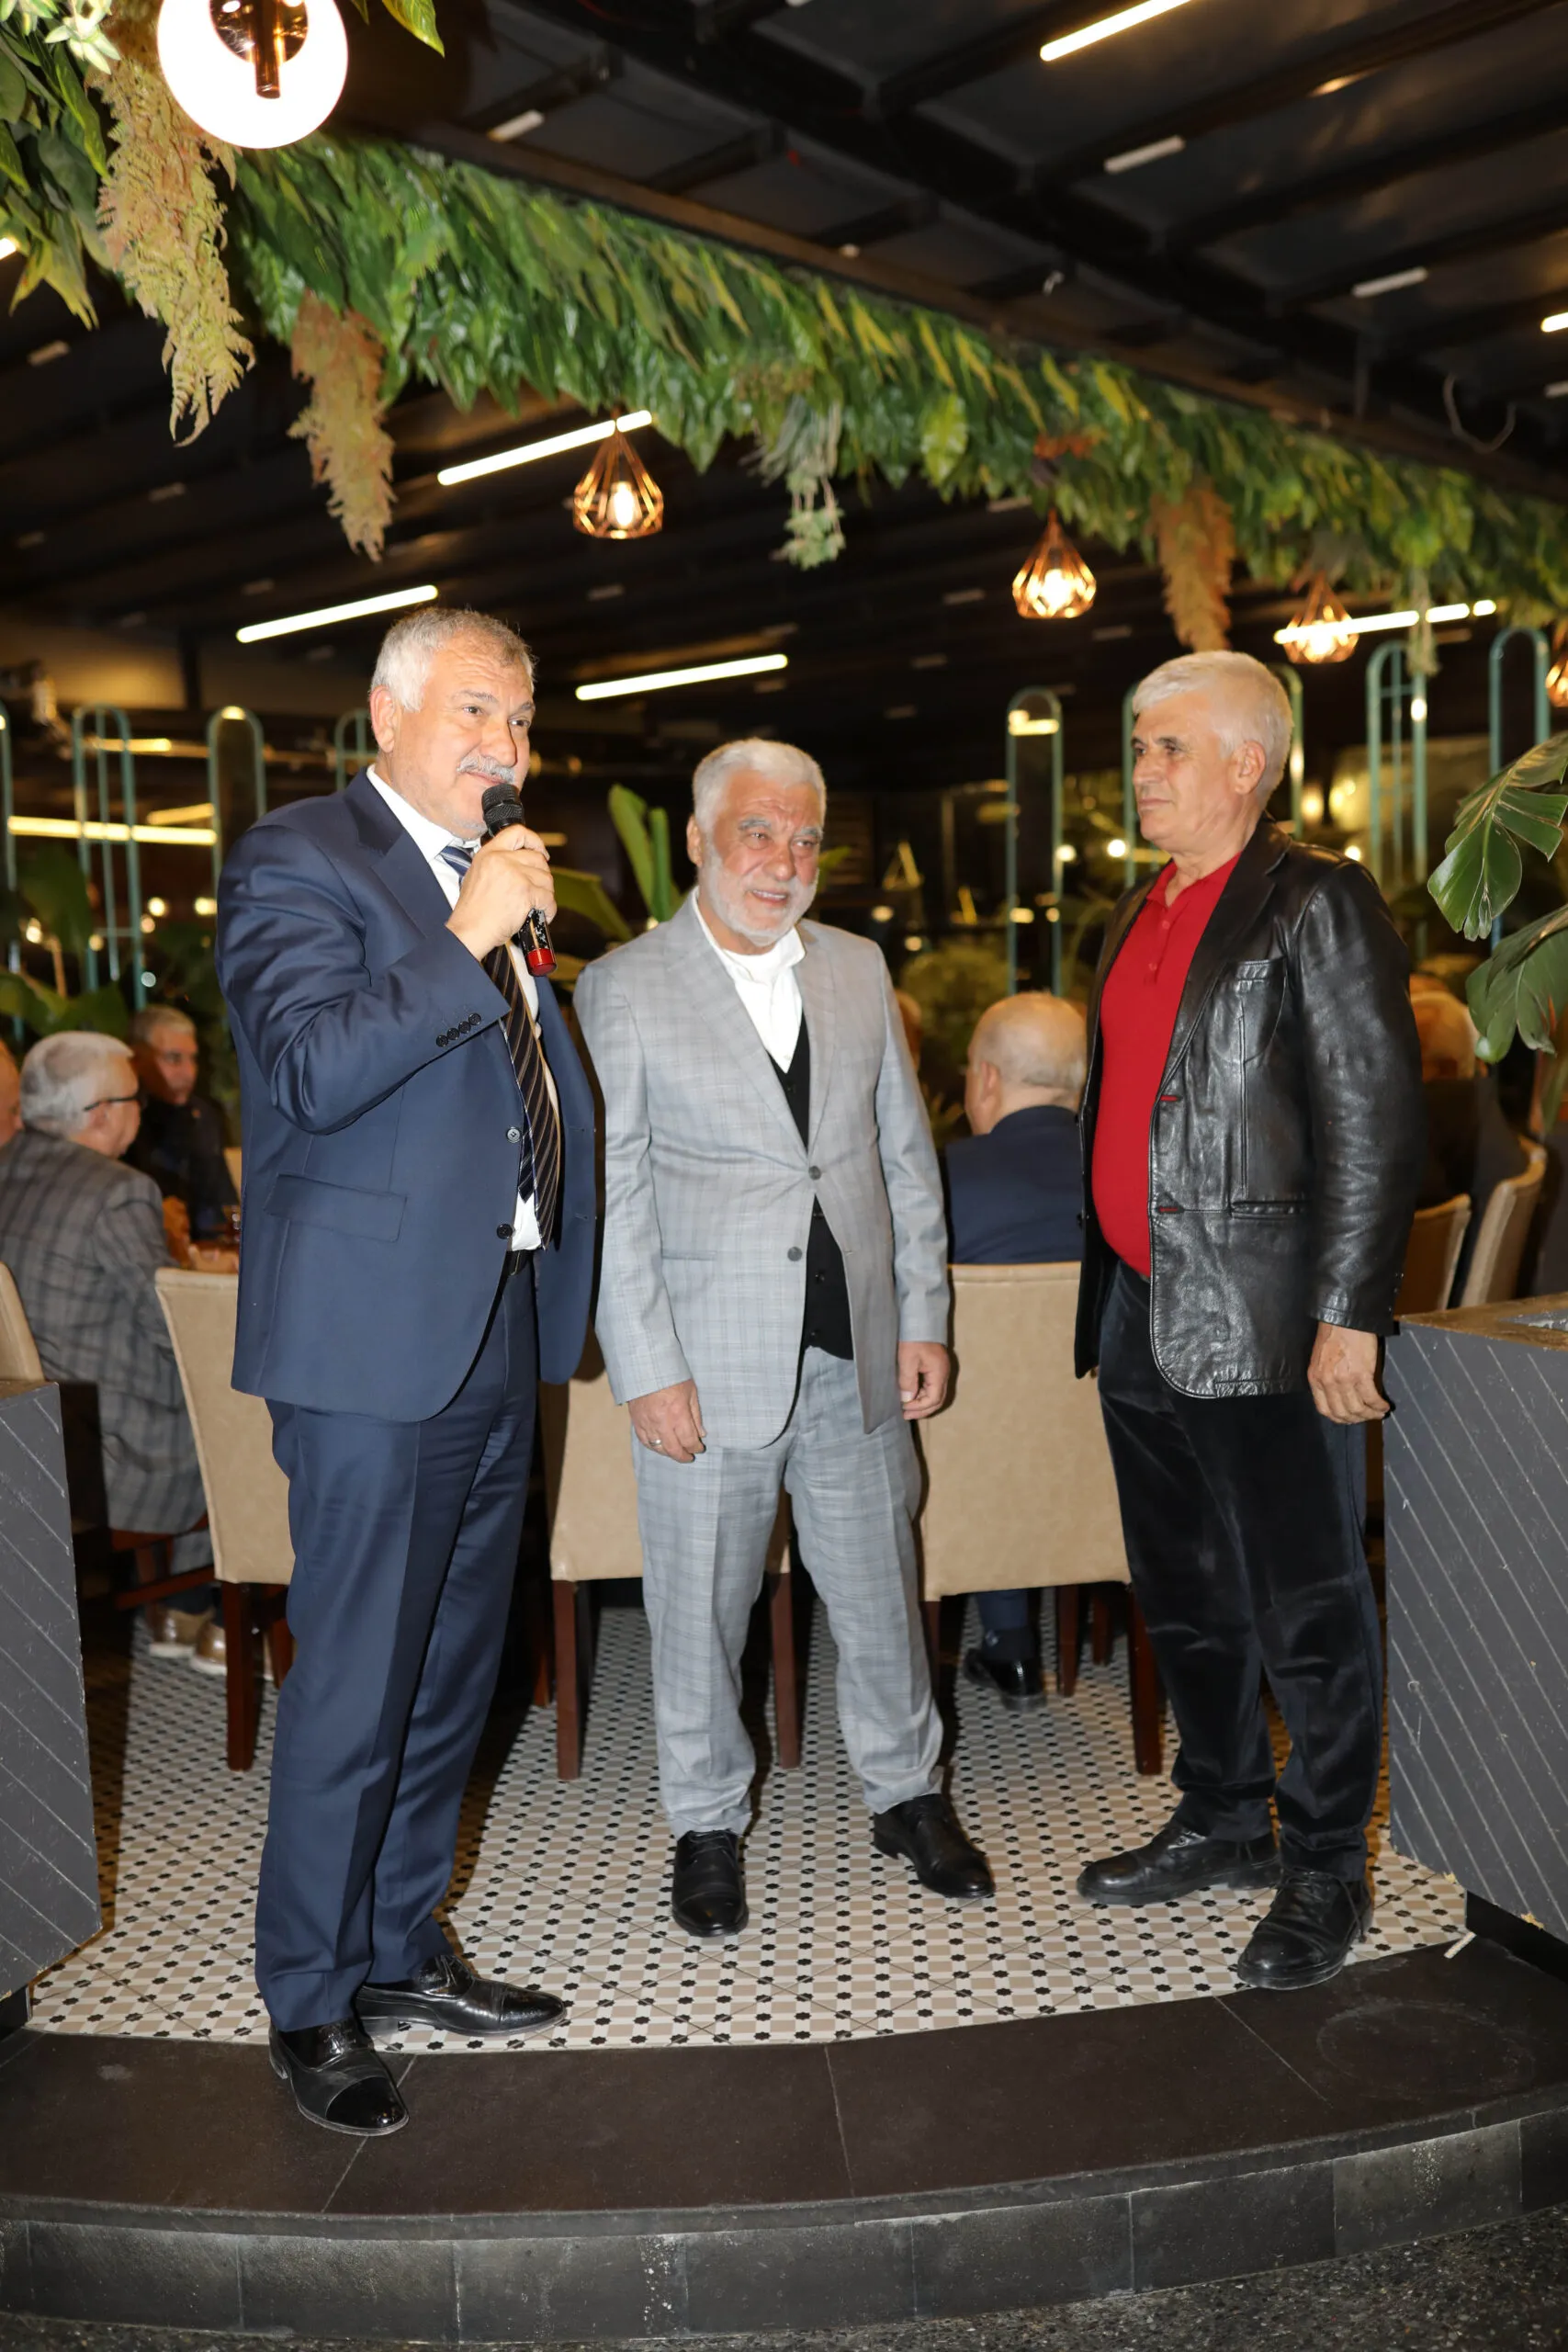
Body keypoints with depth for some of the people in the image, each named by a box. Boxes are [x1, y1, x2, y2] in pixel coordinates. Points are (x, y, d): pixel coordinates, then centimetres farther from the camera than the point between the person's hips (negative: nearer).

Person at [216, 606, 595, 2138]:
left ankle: (401, 1949, 34)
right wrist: (468, 938, -21)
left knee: (453, 1672, 17)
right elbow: (316, 1067, -21)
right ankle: (309, 2003, 19)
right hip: (376, 1337, -8)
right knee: (354, 1688, 0)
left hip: (497, 1328, 8)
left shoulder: (497, 879, 18)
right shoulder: (295, 860, -7)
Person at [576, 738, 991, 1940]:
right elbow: (608, 1196, -7)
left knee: (882, 1591, 15)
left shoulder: (859, 970, 9)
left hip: (856, 1356, 4)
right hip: (709, 1366, -3)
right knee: (700, 1610, 9)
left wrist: (924, 1318, 7)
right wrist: (649, 1369, -12)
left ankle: (908, 1793, 36)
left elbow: (906, 1154, 12)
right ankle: (709, 1823, 29)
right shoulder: (622, 988, -4)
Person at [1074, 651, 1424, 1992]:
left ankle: (1327, 1874, 21)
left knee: (1306, 1607, 4)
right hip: (1144, 1314, 8)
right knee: (1184, 1596, 19)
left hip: (1263, 1324, -8)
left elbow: (1377, 1119, -15)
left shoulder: (1316, 902, -10)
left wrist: (1348, 1315, -19)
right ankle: (1225, 1824, 36)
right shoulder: (1142, 913, 15)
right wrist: (1106, 1289, 17)